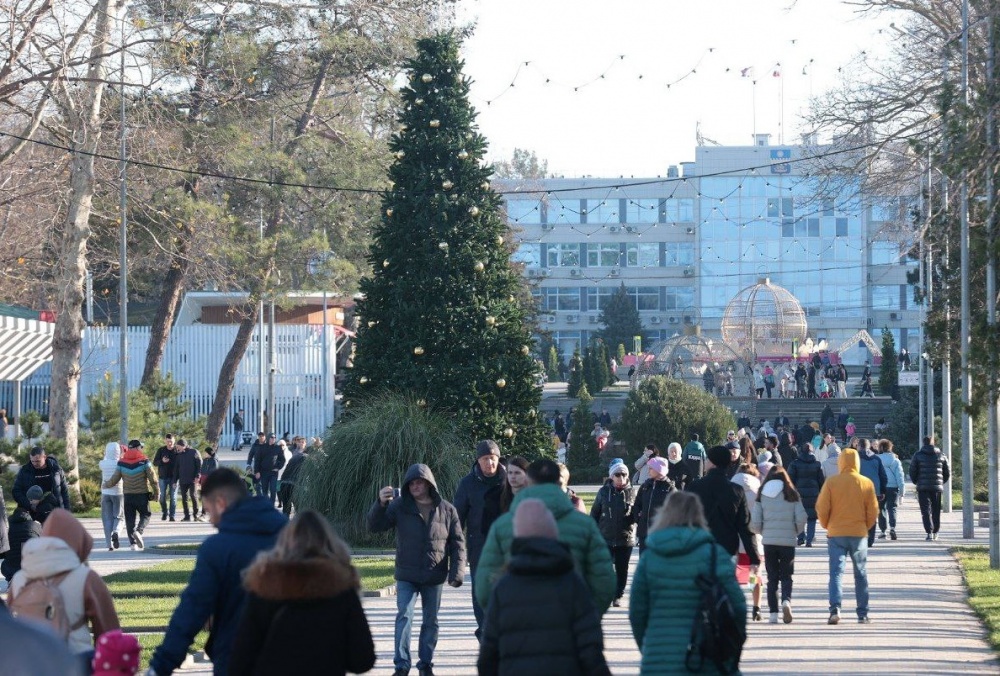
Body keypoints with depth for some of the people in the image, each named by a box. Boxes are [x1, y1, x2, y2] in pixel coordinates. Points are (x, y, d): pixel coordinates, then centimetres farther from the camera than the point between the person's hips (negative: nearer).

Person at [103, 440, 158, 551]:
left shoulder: (122, 462, 2)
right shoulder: (144, 461, -6)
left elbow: (114, 479, 2)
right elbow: (152, 479, -9)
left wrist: (105, 485, 22)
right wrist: (156, 493, 2)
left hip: (128, 496, 2)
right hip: (142, 495, -2)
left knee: (130, 519, 9)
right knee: (145, 515, 11)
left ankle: (133, 543, 3)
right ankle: (139, 531, -17)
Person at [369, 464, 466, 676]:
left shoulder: (447, 510, 1)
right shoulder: (399, 506, 0)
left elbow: (458, 544, 3)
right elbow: (374, 526, -5)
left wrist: (457, 573, -6)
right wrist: (380, 504, -23)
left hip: (434, 578, 1)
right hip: (406, 576, -1)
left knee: (431, 621, 9)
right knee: (404, 617, -11)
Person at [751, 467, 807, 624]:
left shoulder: (762, 496, 2)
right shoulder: (792, 495, 1)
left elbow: (755, 522, -1)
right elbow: (801, 518, -5)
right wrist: (796, 532, 14)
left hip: (769, 541, 1)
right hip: (788, 541, -1)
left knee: (772, 578, 9)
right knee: (786, 576, 7)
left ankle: (773, 613, 3)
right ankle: (786, 601, -21)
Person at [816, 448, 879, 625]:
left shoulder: (831, 482, -6)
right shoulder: (866, 483, -2)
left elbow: (822, 509, -4)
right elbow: (873, 512, 1)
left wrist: (827, 526, 13)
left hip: (836, 534, -1)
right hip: (859, 534, 1)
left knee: (836, 571, -1)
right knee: (861, 574, 12)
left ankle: (835, 609, -20)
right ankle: (863, 614, 14)